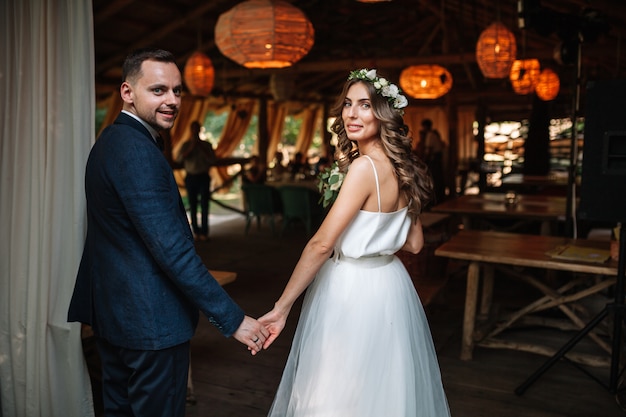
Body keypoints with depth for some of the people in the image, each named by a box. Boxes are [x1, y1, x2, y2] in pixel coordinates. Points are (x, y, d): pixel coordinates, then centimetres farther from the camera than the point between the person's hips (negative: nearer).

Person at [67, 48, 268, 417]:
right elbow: (172, 248, -27)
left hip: (113, 312, 10)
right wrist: (232, 319, -24)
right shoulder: (138, 151, -22)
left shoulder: (111, 141, 10)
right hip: (150, 320, -10)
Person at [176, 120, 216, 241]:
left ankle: (204, 232, -5)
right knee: (193, 206, 4)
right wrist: (190, 149, -12)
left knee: (204, 205, -6)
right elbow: (178, 159, -5)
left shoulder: (206, 145, 7)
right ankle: (196, 231, 11)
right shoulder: (186, 145, 8)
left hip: (203, 177, -1)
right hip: (191, 177, 1)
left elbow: (212, 160, -3)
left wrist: (202, 149, -11)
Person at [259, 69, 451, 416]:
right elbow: (413, 243, 9)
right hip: (389, 283, 9)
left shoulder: (365, 166, -21)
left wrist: (281, 308, -18)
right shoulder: (401, 168, 4)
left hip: (356, 291, -9)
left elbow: (321, 244, -22)